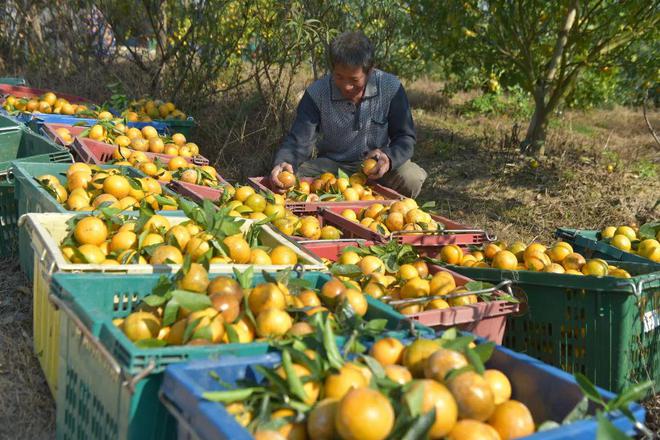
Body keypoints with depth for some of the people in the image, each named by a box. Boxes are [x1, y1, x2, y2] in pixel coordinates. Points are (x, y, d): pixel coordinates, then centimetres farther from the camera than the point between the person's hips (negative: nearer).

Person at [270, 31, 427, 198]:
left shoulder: (391, 89, -14)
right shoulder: (316, 94, -14)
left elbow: (405, 137, -9)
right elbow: (299, 141, -15)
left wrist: (389, 157, -32)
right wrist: (283, 163, -39)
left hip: (376, 165, 0)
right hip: (331, 165, 0)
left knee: (412, 179, -31)